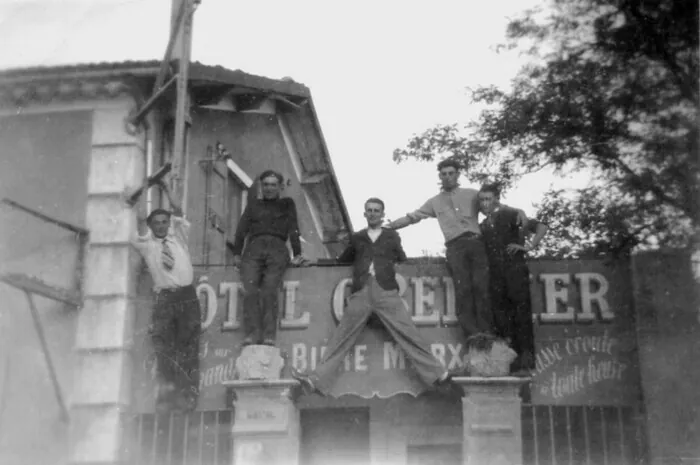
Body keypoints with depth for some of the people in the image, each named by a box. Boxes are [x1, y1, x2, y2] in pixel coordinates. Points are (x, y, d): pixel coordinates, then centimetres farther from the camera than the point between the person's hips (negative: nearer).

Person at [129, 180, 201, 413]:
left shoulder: (179, 237, 18)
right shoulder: (147, 244, 15)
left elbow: (178, 210, 7)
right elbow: (140, 220, 3)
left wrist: (165, 189, 8)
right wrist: (143, 194, 6)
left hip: (187, 295, 0)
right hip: (163, 298, 0)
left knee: (188, 346, -6)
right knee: (163, 346, -6)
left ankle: (187, 395, -6)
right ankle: (166, 395, -4)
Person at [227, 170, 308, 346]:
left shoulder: (287, 204, 25)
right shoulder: (253, 205, 29)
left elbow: (293, 229, 14)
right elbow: (241, 229, 19)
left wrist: (297, 253, 1)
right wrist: (236, 253, 5)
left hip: (277, 248, -2)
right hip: (254, 248, 2)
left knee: (269, 290, -24)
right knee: (250, 290, -22)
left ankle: (269, 336, -30)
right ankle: (251, 334, -30)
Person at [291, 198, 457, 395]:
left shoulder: (392, 236, 20)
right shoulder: (356, 238, 22)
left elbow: (403, 261, 25)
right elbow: (342, 261, 30)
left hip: (386, 292, -1)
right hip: (361, 293, 1)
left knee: (408, 335, -10)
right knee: (341, 338, -5)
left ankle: (438, 376, -10)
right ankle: (318, 379, -9)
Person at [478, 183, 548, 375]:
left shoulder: (510, 215, 2)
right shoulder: (484, 225, 18)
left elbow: (541, 227, -5)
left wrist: (528, 246, -11)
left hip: (515, 270, -5)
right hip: (495, 275, 5)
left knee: (522, 314, -8)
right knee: (501, 318, 1)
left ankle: (526, 359, -6)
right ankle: (511, 360, 4)